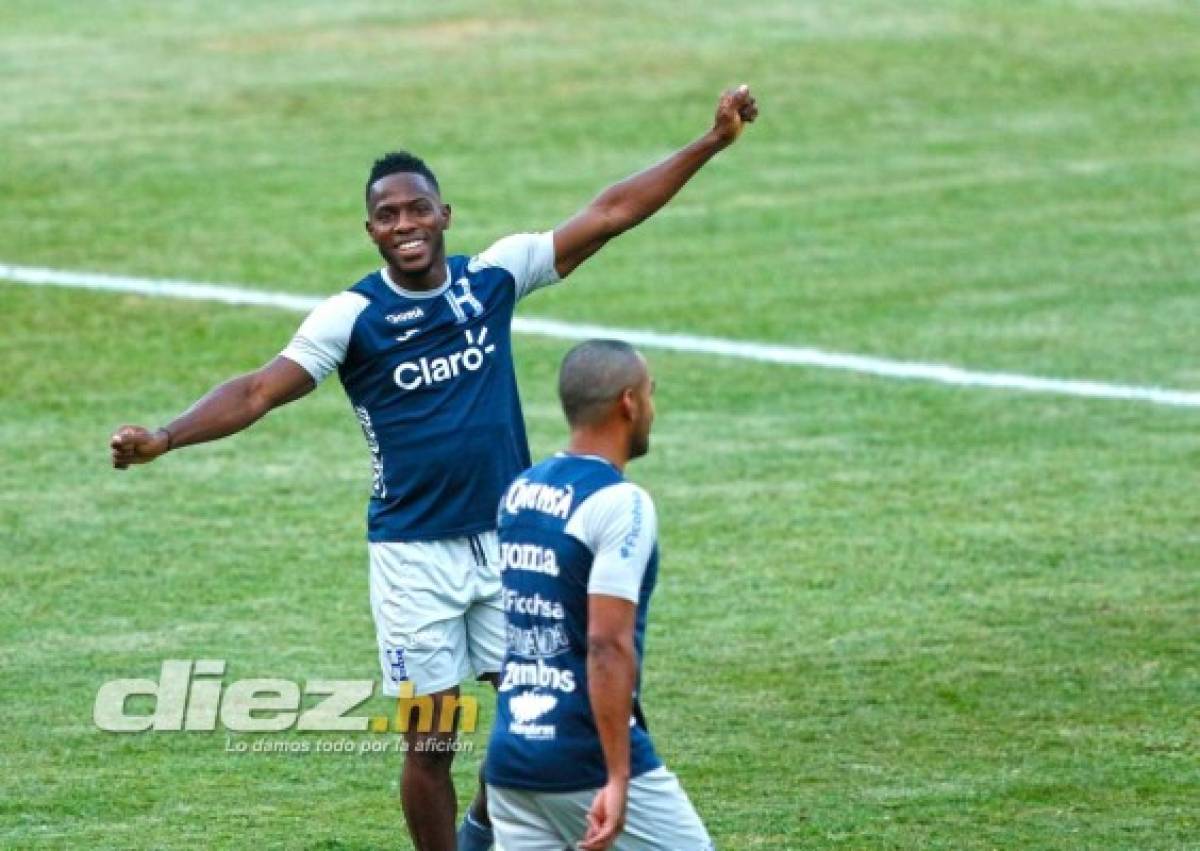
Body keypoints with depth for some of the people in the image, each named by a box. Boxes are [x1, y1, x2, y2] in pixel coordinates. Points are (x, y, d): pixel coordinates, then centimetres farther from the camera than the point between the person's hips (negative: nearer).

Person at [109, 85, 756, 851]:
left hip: (508, 540, 3)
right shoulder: (351, 317, -9)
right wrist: (164, 438, -32)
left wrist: (713, 143, 1)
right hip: (415, 556, -3)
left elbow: (610, 213, 2)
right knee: (431, 740, -1)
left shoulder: (494, 277, 0)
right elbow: (259, 392, -17)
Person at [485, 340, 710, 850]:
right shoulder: (619, 504, -13)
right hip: (591, 764, -7)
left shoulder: (519, 492, 11)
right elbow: (607, 645, -21)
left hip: (511, 754, 7)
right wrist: (617, 780, -22)